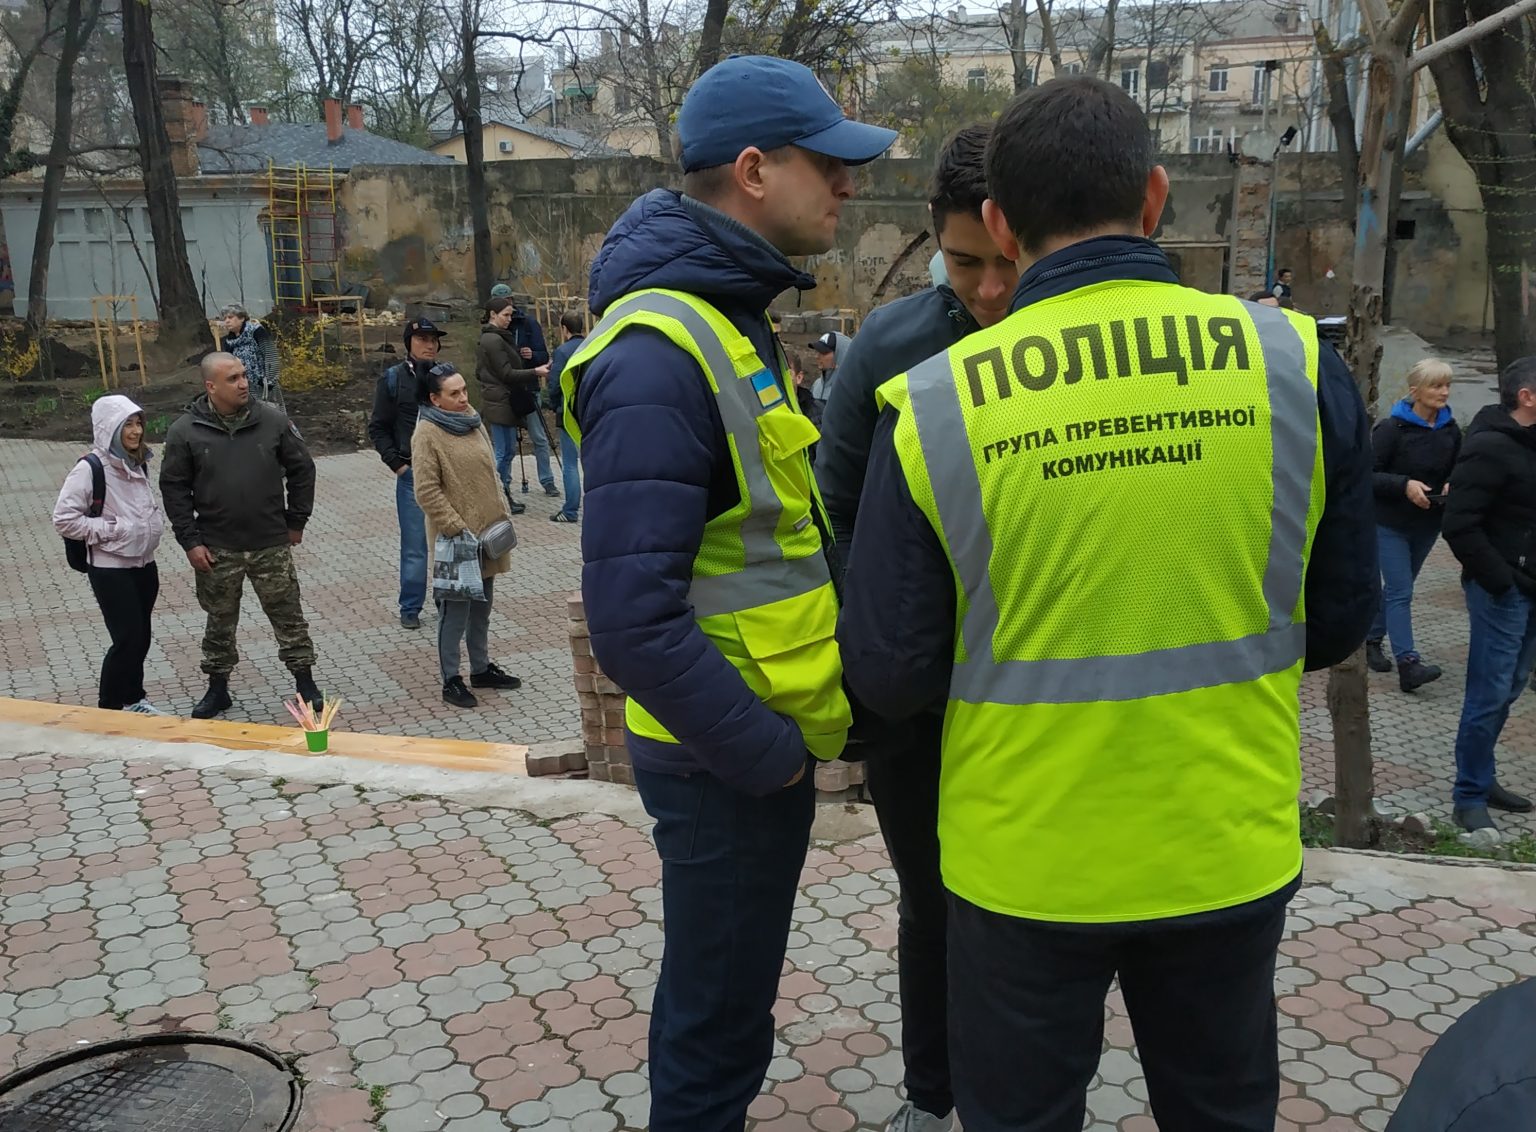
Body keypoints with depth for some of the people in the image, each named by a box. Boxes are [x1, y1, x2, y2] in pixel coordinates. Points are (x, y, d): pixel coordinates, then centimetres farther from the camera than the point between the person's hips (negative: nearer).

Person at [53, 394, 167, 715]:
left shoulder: (138, 464, 7)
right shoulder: (90, 469, -16)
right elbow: (64, 519, -18)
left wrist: (155, 522, 5)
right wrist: (109, 530, -19)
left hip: (144, 564, 7)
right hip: (110, 569, -7)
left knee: (141, 638, 14)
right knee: (127, 639, -6)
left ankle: (133, 699, 29)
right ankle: (110, 709, 9)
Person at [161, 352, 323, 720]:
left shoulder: (272, 420, -5)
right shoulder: (185, 431, -6)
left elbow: (302, 469, 5)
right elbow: (174, 488, -1)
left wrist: (296, 521, 5)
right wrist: (190, 541, -5)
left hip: (272, 545, 0)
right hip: (216, 549, 0)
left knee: (288, 614, 7)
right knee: (220, 621, 13)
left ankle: (305, 682, 20)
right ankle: (218, 689, 28)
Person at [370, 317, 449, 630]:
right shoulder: (393, 378, -1)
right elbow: (378, 428, 5)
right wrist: (396, 463, -4)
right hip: (412, 473, -2)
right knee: (414, 544, 1)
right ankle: (410, 608, 11)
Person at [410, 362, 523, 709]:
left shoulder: (471, 420, 9)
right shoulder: (427, 434, -14)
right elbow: (427, 492, -18)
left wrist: (503, 513, 12)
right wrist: (457, 529, -19)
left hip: (487, 531, 7)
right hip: (456, 538, -7)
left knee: (481, 606, 18)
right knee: (455, 610, 1)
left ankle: (481, 668, 31)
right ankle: (451, 680, 12)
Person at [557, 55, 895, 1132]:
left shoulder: (730, 317, 9)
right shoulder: (660, 355, -23)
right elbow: (633, 618, -28)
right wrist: (766, 754, -18)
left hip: (763, 735, 9)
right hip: (728, 758, -9)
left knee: (724, 999, 24)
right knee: (718, 1021, 9)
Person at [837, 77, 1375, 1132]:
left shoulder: (933, 405, -16)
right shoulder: (1297, 363, -10)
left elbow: (890, 674, -10)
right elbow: (1339, 619, 0)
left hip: (1023, 863, -2)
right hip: (1231, 855, 3)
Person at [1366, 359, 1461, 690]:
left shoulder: (1451, 430, 2)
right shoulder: (1391, 429, -15)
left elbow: (1457, 473, 16)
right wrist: (1405, 485, -27)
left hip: (1428, 523, 6)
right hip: (1390, 523, -6)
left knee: (1397, 587, 17)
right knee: (1401, 591, -10)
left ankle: (1372, 639, 34)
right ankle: (1408, 663, -14)